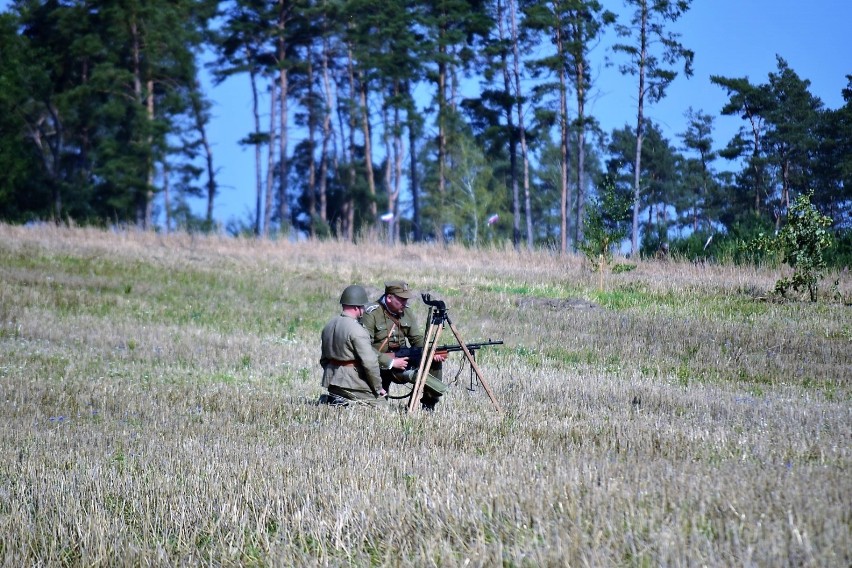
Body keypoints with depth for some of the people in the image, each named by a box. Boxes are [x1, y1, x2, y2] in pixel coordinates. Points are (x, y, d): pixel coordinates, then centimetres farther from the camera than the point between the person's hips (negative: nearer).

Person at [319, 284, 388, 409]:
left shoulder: (328, 325, 9)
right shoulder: (357, 330, -18)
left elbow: (324, 359, 16)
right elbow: (369, 362, -20)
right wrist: (378, 388, -9)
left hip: (331, 379, 8)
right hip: (353, 381, -8)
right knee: (381, 405, 2)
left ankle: (332, 399, 0)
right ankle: (343, 403, -14)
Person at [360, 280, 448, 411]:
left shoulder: (406, 312, 6)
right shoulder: (371, 314, -16)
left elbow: (418, 339, 7)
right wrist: (390, 362, -27)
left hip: (401, 359, 7)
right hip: (382, 365, -7)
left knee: (435, 360, -10)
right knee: (411, 373, -32)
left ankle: (429, 403, -4)